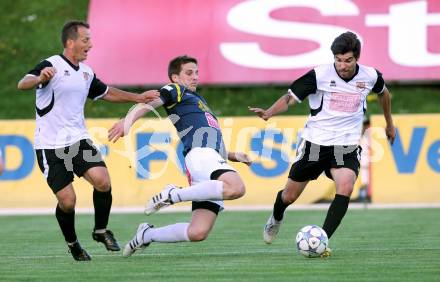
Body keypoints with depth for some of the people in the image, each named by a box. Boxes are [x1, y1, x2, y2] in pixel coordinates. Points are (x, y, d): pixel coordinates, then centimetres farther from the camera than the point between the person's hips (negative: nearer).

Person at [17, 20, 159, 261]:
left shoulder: (86, 72, 12)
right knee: (67, 200, -9)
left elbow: (107, 93, 30)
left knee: (102, 180, -17)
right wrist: (39, 78, -49)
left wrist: (138, 98, 23)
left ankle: (100, 231, 4)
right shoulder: (51, 65, -10)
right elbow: (22, 84, -27)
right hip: (50, 146, -5)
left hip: (78, 139, 5)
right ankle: (72, 243, 17)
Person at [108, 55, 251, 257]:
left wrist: (233, 156, 34)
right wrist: (128, 121, -28)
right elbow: (150, 102, -9)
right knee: (236, 188, -37)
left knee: (198, 233, -7)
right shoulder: (176, 90, 12)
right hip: (199, 155, -8)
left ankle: (147, 234, 11)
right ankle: (174, 195, -23)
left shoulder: (198, 100, 37)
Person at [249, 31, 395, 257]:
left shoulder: (370, 77, -4)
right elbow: (291, 97, -10)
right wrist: (268, 113, -28)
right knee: (290, 196, 9)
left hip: (347, 146, 1)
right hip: (315, 143, -1)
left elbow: (383, 92, 20)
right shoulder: (319, 75, -14)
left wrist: (389, 123, 32)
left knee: (345, 187, -27)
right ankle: (276, 218, 46)